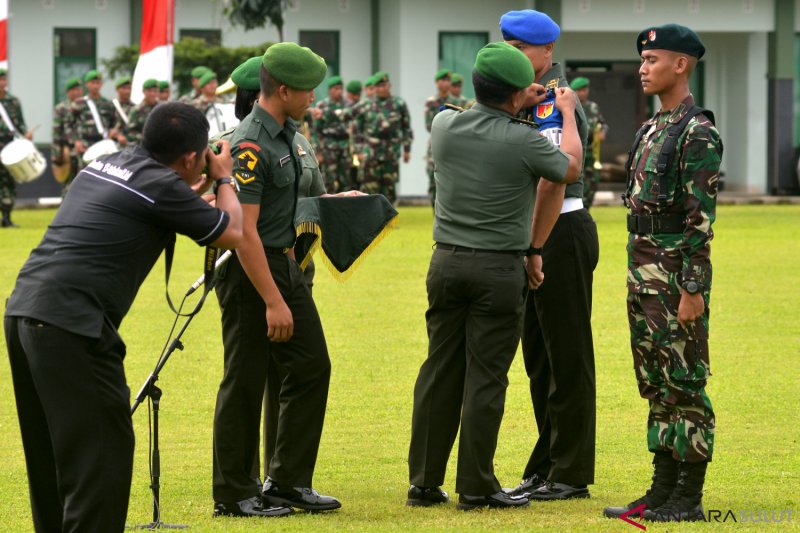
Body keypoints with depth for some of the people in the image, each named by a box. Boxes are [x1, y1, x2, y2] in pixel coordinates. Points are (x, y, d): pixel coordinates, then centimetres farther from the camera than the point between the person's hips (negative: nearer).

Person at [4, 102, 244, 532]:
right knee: (102, 448, -3)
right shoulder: (162, 187, -7)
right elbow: (232, 234, 3)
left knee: (51, 448, 19)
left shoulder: (105, 163, 17)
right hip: (71, 323, -9)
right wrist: (223, 178, 18)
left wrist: (197, 188, 38)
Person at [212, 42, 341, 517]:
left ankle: (289, 482, 15)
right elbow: (244, 231, -24)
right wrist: (273, 301, -25)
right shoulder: (250, 147, -22)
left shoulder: (287, 133, 8)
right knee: (245, 384, -1)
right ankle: (234, 495, 8)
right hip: (251, 270, -9)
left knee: (312, 367, 8)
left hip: (285, 262, 9)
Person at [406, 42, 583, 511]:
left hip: (447, 262, 5)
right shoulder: (524, 141, -14)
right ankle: (475, 487, 3)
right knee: (485, 378, 0)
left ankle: (424, 481, 12)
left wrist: (518, 103, 32)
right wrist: (567, 113, 20)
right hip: (500, 269, -5)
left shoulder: (445, 125, -1)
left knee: (439, 372, 9)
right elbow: (570, 169, 7)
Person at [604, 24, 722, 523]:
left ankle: (689, 499, -1)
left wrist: (692, 290, -20)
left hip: (678, 270, -9)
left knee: (685, 384, -4)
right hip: (643, 270, 9)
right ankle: (663, 490, 17)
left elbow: (702, 218, -17)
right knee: (657, 384, 12)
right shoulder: (652, 128, 15)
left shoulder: (698, 133, -13)